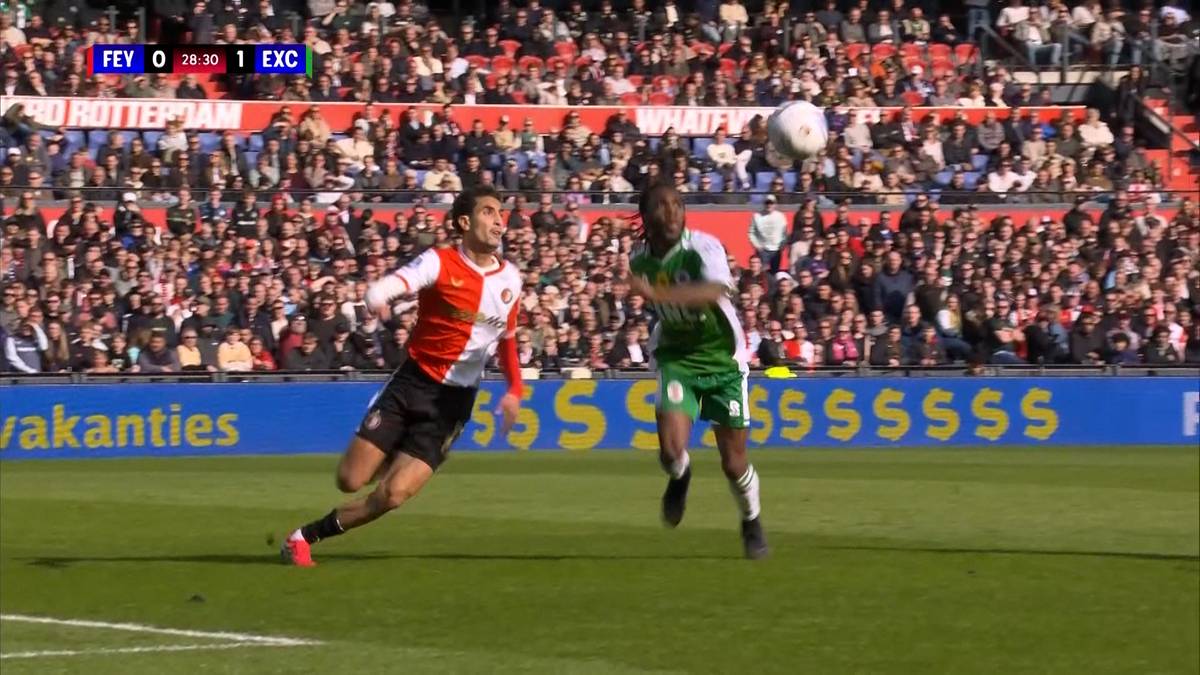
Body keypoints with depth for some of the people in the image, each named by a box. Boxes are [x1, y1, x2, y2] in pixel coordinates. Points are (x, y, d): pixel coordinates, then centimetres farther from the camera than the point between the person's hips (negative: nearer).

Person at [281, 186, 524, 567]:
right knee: (350, 480, -5)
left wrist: (515, 390, 4)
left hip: (453, 401, 2)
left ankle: (308, 536, 8)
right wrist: (377, 300, -50)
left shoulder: (510, 278, 5)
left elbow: (507, 339, 20)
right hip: (412, 382, -2)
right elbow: (382, 290, -25)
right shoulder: (439, 263, -9)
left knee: (394, 495, -12)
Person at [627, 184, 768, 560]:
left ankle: (752, 521, 33)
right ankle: (680, 477, 19)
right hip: (676, 359, 3)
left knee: (734, 462, 2)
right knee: (671, 449, -19)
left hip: (723, 359, -3)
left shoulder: (704, 248, -22)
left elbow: (715, 291, -45)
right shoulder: (639, 259, -5)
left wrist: (656, 293, -56)